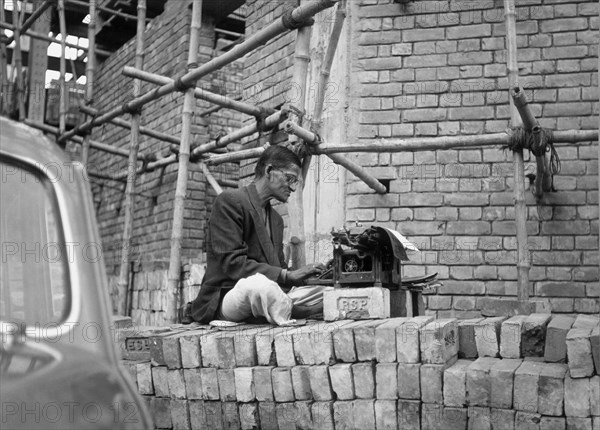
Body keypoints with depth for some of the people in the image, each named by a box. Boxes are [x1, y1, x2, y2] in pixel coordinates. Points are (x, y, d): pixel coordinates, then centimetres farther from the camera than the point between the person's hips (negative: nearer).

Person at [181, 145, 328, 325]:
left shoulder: (276, 219, 22)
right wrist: (287, 275, -23)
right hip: (226, 295, -9)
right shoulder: (229, 201, -6)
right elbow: (231, 263, -18)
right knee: (258, 283, -41)